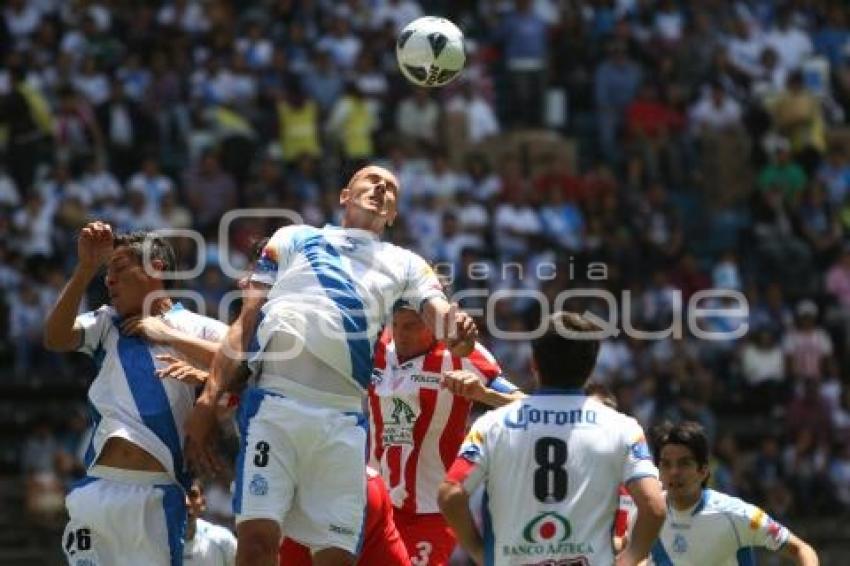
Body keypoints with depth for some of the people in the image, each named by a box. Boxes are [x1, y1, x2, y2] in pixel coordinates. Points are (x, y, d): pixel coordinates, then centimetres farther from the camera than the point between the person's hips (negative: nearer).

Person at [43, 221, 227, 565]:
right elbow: (56, 339, 0)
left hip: (158, 496, -3)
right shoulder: (106, 324, 17)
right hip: (98, 489, 3)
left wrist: (168, 336, -5)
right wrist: (86, 267, -5)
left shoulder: (196, 328, 6)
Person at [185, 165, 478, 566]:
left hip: (343, 419, 2)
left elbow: (441, 314, 5)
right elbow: (245, 322, 14)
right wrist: (209, 398, 2)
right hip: (275, 403, -2)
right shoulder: (294, 239, 21)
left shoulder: (405, 265, 24)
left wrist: (457, 334, -21)